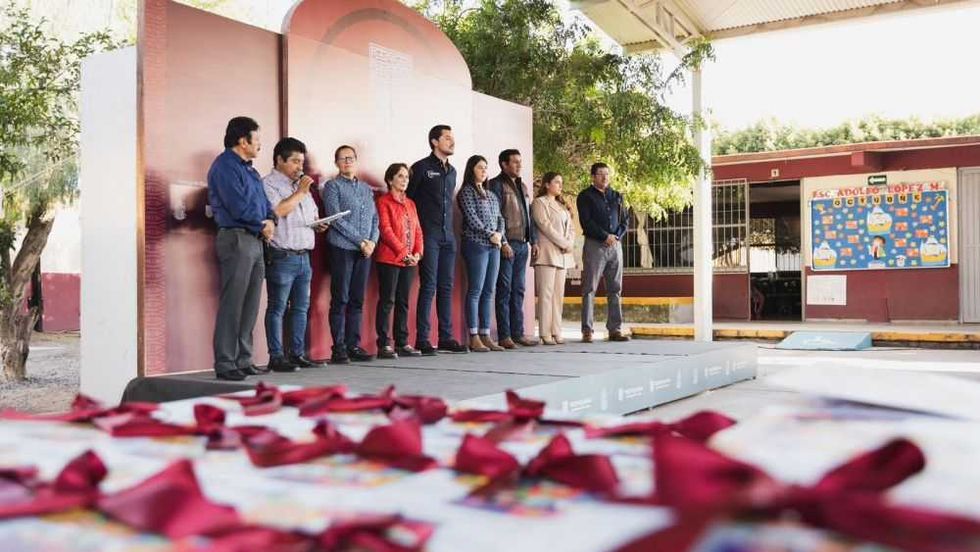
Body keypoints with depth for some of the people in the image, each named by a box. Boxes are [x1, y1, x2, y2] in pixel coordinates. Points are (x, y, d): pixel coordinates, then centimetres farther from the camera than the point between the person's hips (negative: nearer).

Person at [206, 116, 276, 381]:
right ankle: (225, 364, -4)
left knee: (250, 304, 10)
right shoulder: (225, 166, -9)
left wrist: (270, 220, -1)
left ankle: (243, 360, 16)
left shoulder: (248, 169, 21)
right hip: (236, 238, -9)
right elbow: (239, 207, -18)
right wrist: (261, 225, -3)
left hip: (255, 240, 9)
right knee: (232, 304, -8)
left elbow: (263, 202, 20)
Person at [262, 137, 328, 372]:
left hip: (303, 255, 8)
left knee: (301, 307, 9)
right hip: (282, 256, -8)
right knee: (277, 308, -4)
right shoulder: (269, 183, -3)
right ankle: (276, 356, -1)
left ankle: (297, 353, 16)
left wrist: (318, 225, 8)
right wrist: (300, 192, -11)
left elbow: (313, 215, 30)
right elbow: (277, 211, -18)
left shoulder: (301, 185, 22)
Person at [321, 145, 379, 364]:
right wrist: (361, 241, -12)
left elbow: (375, 218, 15)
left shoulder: (366, 188, 18)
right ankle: (339, 349, -1)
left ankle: (354, 346, 11)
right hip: (342, 249, -5)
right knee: (340, 300, -4)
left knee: (357, 300, 7)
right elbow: (336, 219, -9)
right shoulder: (333, 186, 1)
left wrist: (372, 241, -3)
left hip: (365, 251, 5)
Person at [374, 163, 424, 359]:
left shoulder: (410, 203, 18)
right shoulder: (384, 201, -3)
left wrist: (417, 253, -1)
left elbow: (417, 230, 15)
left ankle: (402, 343, 13)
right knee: (387, 301, -5)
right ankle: (383, 345, -3)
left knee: (403, 302, 9)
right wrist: (403, 253, -16)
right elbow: (386, 230, -12)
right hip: (389, 259, -7)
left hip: (409, 261, 7)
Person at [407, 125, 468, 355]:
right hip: (429, 236, -6)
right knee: (428, 287, -8)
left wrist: (448, 227, 16)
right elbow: (407, 199, -4)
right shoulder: (421, 168, -3)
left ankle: (446, 338, 11)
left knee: (446, 287, 6)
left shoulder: (451, 171, 17)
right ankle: (422, 339, -4)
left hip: (448, 236, 6)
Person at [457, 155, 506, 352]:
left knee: (488, 292, 6)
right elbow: (471, 218, -10)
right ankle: (474, 338, -6)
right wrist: (490, 235, -10)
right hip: (476, 245, -7)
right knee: (475, 291, -7)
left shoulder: (490, 194, 20)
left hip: (494, 246, 7)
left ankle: (485, 335, 9)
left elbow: (499, 218, 18)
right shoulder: (466, 191, -1)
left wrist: (500, 235, -1)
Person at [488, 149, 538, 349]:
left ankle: (518, 332, 14)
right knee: (505, 290, -5)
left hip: (522, 244, 8)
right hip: (507, 244, -8)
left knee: (518, 290, 9)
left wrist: (534, 240, 16)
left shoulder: (521, 186, 20)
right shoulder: (496, 184, -5)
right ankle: (504, 335, -2)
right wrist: (503, 242, -19)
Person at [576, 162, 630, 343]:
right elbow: (586, 222, -8)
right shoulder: (585, 196, 2)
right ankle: (587, 330, -4)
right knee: (590, 289, -5)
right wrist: (605, 236, -12)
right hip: (595, 245, -5)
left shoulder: (616, 196, 17)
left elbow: (624, 220, 15)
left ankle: (615, 329, 7)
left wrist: (617, 236, -3)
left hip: (615, 245, 5)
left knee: (615, 289, 4)